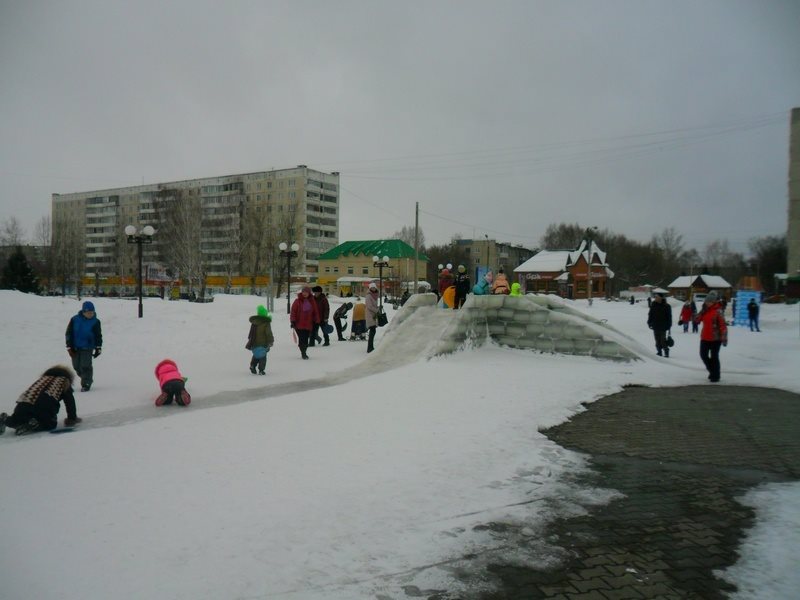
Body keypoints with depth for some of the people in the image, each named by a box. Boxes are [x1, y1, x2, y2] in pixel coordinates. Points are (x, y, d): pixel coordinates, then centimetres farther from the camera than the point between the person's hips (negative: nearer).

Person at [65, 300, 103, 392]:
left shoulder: (95, 322, -5)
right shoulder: (74, 320, -4)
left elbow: (98, 335, 3)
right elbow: (69, 333, 2)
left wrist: (98, 348, 0)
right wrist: (69, 347, -1)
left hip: (87, 348, -3)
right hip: (75, 347, 3)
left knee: (85, 366, -10)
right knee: (77, 366, 11)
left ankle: (86, 384, 2)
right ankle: (87, 379, 32)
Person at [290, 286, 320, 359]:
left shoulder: (312, 301, 8)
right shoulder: (297, 301, -1)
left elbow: (316, 312, 13)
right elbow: (293, 311, -3)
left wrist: (316, 322, 10)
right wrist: (293, 321, -10)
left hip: (308, 324, 3)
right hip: (299, 324, -3)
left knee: (306, 339, 5)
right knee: (301, 339, -6)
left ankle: (303, 353, 21)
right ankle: (303, 354, 1)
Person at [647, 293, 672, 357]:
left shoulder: (666, 306, -5)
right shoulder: (653, 305, 6)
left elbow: (669, 316, -2)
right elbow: (650, 315, 13)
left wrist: (668, 325, -6)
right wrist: (649, 323, 6)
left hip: (662, 327, -4)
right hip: (655, 326, 4)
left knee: (663, 340, -6)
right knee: (657, 340, 8)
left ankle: (666, 352, 3)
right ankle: (659, 351, 15)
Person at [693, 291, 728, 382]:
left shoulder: (718, 311, -13)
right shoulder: (704, 311, 8)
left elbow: (723, 326, -17)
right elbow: (697, 320, 2)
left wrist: (724, 339, -20)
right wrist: (703, 310, -8)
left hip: (715, 338, -7)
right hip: (705, 338, 7)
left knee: (714, 357, 1)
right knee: (703, 355, 12)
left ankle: (715, 376, 14)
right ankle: (712, 371, 32)